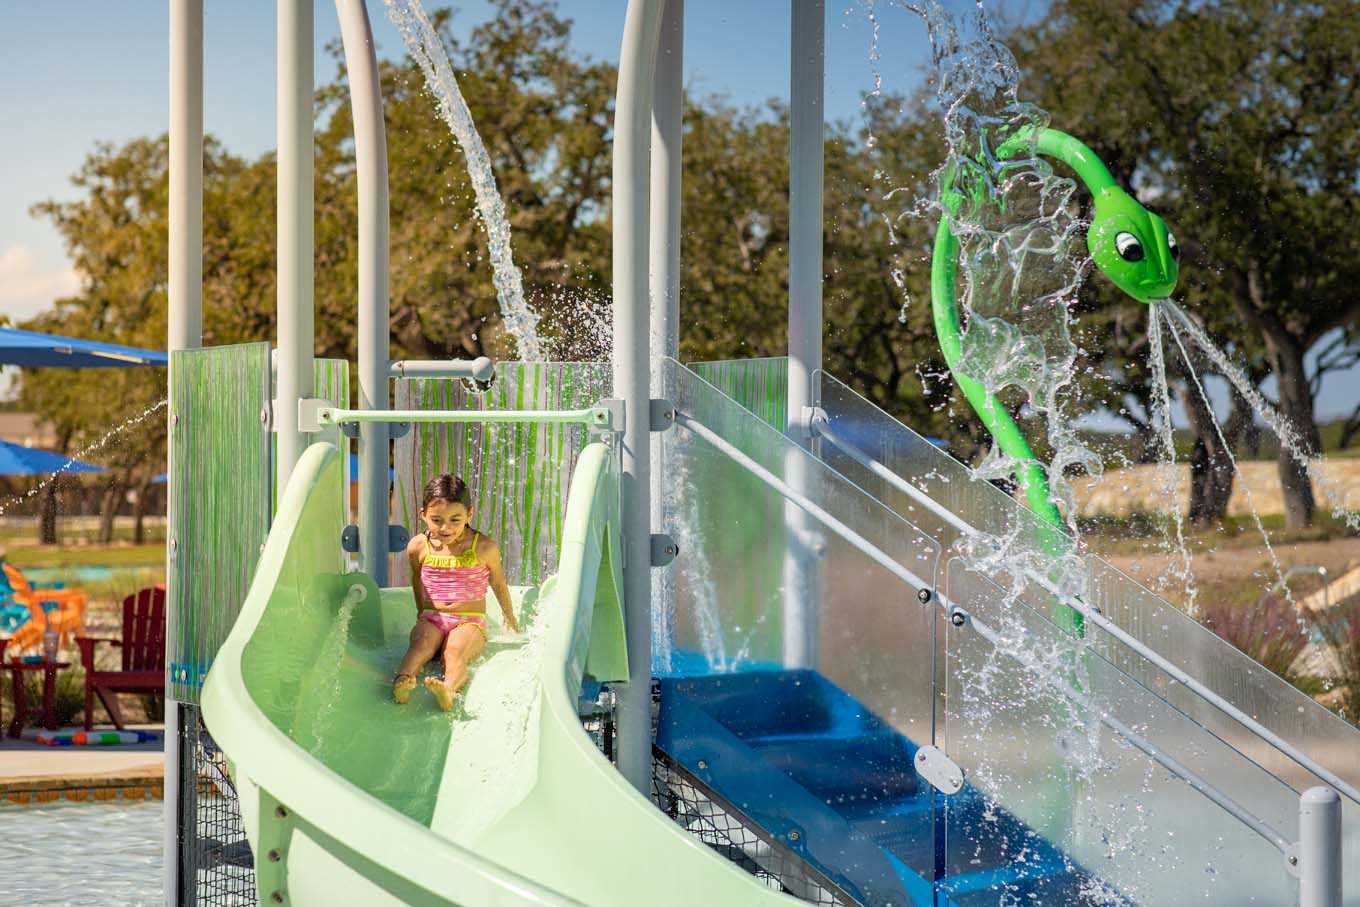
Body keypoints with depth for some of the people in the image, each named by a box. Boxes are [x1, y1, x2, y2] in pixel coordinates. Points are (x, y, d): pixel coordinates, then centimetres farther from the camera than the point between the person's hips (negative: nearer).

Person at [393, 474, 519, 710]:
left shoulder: (484, 548, -5)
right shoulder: (418, 547, 1)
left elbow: (498, 583, 13)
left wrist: (509, 617, 26)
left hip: (470, 621, -2)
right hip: (432, 619, 2)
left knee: (456, 651, -33)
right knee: (422, 642, -32)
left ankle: (448, 688, -64)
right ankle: (402, 680, -60)